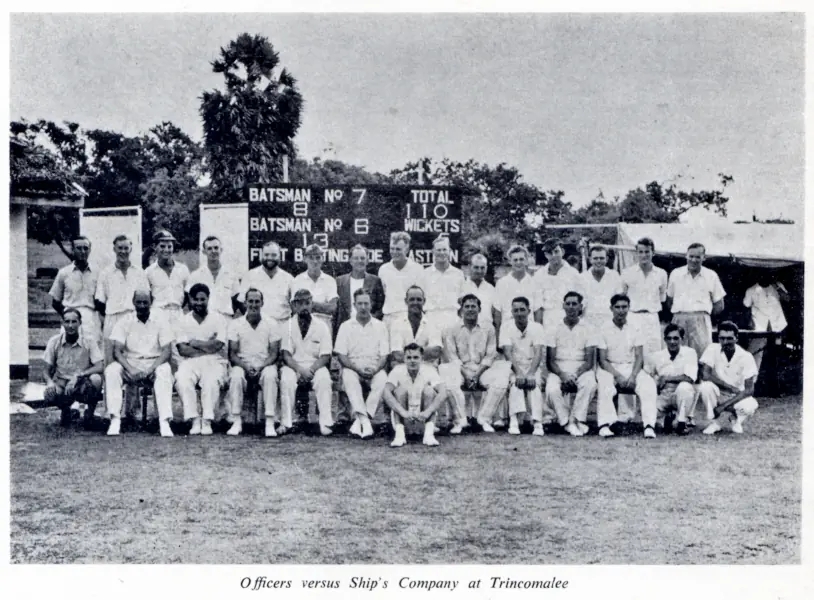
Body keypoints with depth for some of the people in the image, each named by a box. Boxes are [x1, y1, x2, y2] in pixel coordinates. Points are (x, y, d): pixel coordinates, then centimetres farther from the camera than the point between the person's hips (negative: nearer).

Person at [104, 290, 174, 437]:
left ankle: (164, 421, -38)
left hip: (154, 363, -1)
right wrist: (131, 370, -23)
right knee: (111, 370, -28)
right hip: (130, 364, 1)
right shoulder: (125, 321, 2)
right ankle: (115, 419, -28)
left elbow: (166, 351, -6)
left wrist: (150, 369, -22)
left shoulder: (160, 320, 1)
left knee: (165, 371, -34)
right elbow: (117, 351, -5)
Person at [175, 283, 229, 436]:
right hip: (190, 362, 2)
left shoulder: (219, 319, 4)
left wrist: (195, 343, -2)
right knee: (181, 379, -30)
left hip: (214, 362, -2)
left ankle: (207, 421, -29)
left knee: (211, 380, -34)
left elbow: (217, 346, -10)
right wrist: (207, 347, -9)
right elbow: (182, 349, -2)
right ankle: (194, 419, -27)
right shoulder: (184, 321, 10)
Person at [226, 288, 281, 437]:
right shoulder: (235, 324, 4)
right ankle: (237, 421, -26)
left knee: (270, 376, -34)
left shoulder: (271, 324, 3)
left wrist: (261, 367, -20)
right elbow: (232, 354, -1)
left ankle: (270, 422, -33)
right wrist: (246, 367, -20)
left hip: (265, 365, 0)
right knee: (235, 376, -33)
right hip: (242, 365, 1)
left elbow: (274, 353, -1)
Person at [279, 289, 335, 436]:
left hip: (315, 367, 0)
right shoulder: (287, 326, 3)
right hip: (293, 366, 0)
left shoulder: (321, 326, 4)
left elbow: (325, 356, -1)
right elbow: (286, 355, -5)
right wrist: (300, 370, -22)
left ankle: (325, 424, -31)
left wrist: (311, 370, -19)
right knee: (286, 379, -33)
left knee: (324, 378, -32)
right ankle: (285, 423, -27)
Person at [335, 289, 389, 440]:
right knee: (349, 377, -35)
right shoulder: (346, 326, 8)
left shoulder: (380, 326, 9)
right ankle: (365, 421, -44)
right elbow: (341, 356, 1)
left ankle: (359, 421, -33)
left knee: (382, 379, -34)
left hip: (374, 369, 0)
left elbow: (384, 356, 4)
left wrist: (374, 369, -16)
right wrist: (358, 369, -15)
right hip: (353, 368, 0)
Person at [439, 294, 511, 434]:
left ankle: (484, 418, -16)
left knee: (501, 380, -28)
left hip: (482, 370, 1)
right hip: (460, 370, -1)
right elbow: (452, 357, -2)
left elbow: (490, 355, 3)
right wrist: (466, 375, -15)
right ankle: (461, 419, -22)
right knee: (449, 381, -35)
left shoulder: (488, 329, 11)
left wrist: (476, 375, -11)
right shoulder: (451, 331, 8)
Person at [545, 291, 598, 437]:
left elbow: (590, 361, -2)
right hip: (558, 369, 0)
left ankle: (575, 419, -23)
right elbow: (550, 361, 2)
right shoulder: (554, 329, 7)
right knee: (551, 390, -32)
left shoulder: (589, 329, 6)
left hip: (581, 369, 0)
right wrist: (562, 374, -18)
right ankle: (569, 422, -16)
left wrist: (576, 374, -19)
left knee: (590, 384, -35)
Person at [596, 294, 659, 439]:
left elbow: (639, 357, 3)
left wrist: (633, 376, -15)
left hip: (631, 368, 2)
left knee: (649, 384, -27)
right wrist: (618, 376, -18)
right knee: (604, 386, -36)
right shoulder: (604, 330, 0)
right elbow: (602, 360, -5)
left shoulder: (634, 330, 8)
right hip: (609, 368, -2)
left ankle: (649, 425, -31)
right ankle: (604, 425, -37)